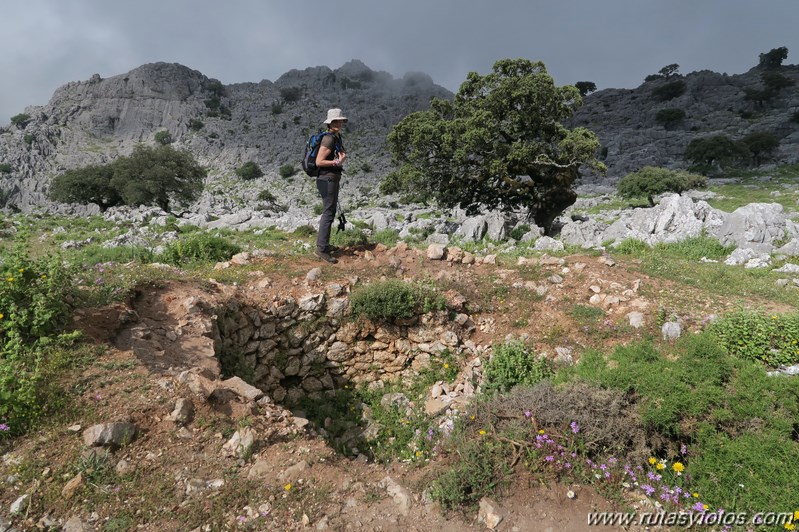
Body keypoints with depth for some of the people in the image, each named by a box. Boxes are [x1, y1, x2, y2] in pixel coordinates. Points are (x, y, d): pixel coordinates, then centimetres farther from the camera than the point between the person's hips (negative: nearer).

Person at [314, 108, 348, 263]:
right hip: (327, 180, -10)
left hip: (333, 179, 10)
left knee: (330, 212, 16)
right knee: (328, 213, -10)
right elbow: (319, 161, -20)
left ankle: (323, 243, 27)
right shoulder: (328, 139, -16)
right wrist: (338, 162, -23)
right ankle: (321, 249, -8)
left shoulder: (337, 138, 13)